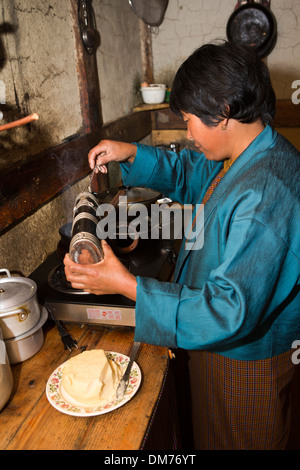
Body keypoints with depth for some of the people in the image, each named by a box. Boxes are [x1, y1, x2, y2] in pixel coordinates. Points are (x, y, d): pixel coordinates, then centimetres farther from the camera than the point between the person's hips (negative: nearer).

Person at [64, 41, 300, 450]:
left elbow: (230, 311, -35)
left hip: (245, 359, -8)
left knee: (239, 440, 22)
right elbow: (189, 174, 14)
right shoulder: (251, 153, -3)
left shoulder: (261, 199, -36)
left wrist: (126, 285, -33)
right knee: (212, 432, 30)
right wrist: (131, 154, -2)